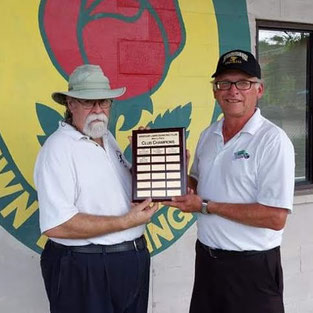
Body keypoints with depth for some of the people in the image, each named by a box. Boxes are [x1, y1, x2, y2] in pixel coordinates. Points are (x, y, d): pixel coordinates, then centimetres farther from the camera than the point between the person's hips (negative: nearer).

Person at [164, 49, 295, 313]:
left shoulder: (273, 141, -16)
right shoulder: (208, 135, 5)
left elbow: (275, 218, -22)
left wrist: (206, 206, -19)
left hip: (252, 267, -6)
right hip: (206, 259, 6)